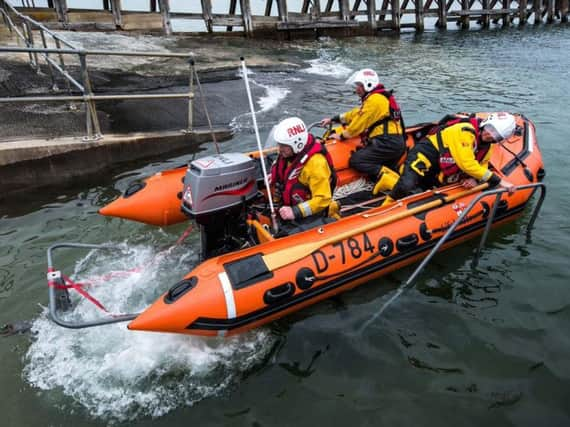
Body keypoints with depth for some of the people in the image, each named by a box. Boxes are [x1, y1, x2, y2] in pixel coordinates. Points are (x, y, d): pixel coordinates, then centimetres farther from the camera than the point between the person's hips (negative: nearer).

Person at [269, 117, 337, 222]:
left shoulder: (316, 163, -28)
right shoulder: (289, 152, -5)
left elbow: (323, 200, -28)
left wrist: (295, 212, -35)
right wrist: (273, 176, 2)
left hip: (307, 217, -8)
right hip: (286, 204, 8)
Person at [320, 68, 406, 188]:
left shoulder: (374, 99, -10)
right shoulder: (380, 96, 23)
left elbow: (359, 123, -11)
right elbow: (356, 114, 27)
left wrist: (341, 136, 3)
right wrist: (333, 119, 28)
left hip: (387, 144, -10)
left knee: (355, 160, -15)